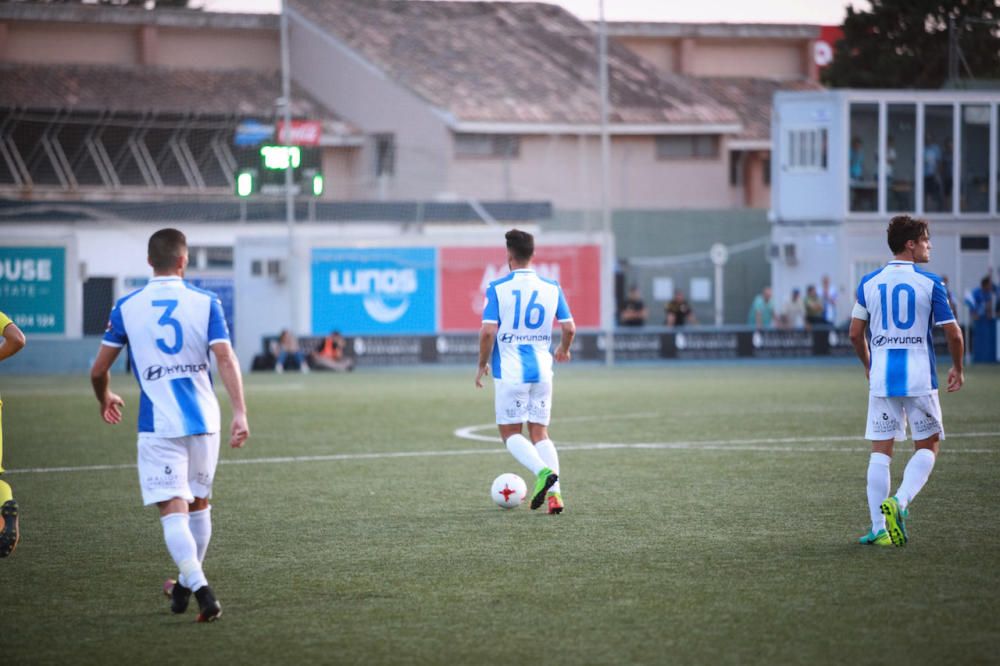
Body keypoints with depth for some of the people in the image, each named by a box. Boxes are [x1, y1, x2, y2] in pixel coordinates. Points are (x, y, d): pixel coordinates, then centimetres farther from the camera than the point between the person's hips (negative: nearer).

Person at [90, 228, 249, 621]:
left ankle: (200, 589, -25)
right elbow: (226, 360, -12)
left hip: (158, 423, -2)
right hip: (204, 419, 2)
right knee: (199, 503, 20)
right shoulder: (205, 303, -1)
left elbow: (98, 370, 5)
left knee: (173, 511, -7)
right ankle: (187, 585, 34)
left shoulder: (127, 307, 0)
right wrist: (240, 413, -15)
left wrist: (105, 399, 26)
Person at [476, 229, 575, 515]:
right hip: (541, 370, 4)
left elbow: (488, 331, -14)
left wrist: (482, 365, 1)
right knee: (540, 433, 12)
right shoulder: (551, 288, 3)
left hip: (510, 372, -4)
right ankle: (554, 493, -4)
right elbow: (569, 327, 5)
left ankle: (543, 471, -20)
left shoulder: (497, 288, -8)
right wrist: (563, 350, 26)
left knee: (510, 433, 7)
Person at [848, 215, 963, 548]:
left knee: (880, 451, 6)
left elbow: (855, 332, 8)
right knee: (927, 447, 9)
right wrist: (957, 368, 11)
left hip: (881, 377, 3)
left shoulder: (869, 282, 5)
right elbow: (953, 333, -5)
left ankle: (879, 528, 1)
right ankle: (899, 501, -14)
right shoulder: (929, 282, -5)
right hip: (919, 378, -3)